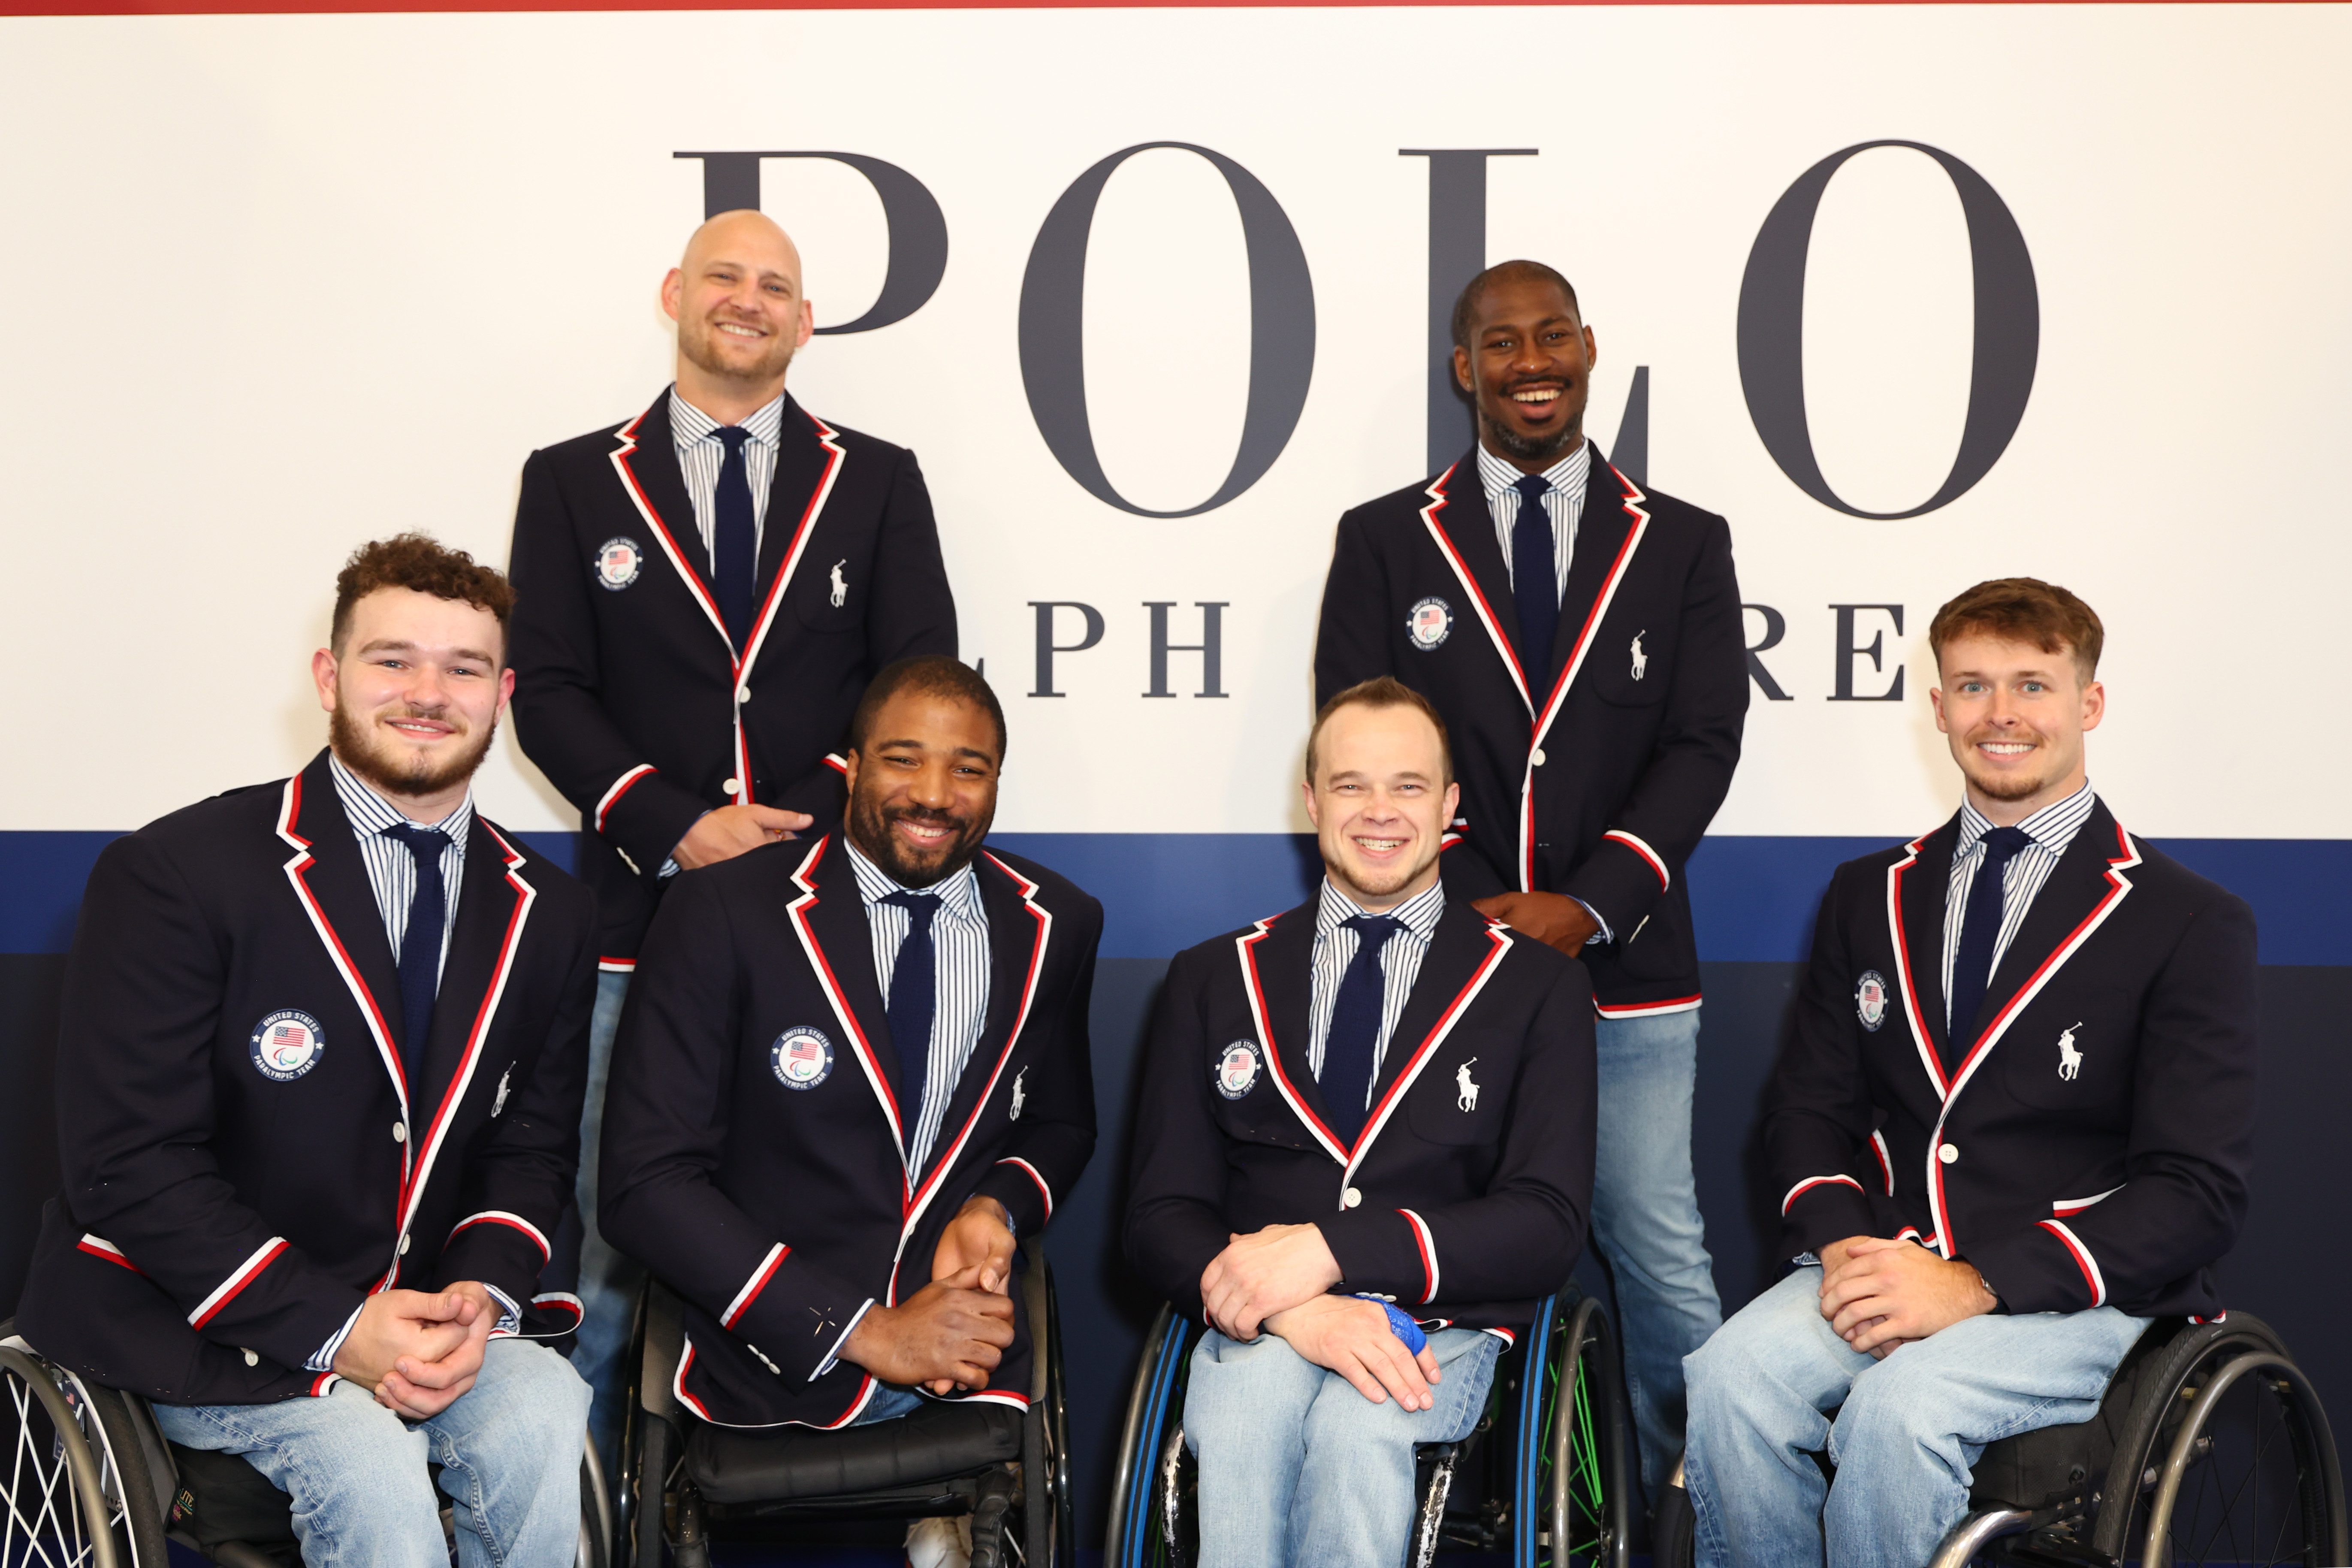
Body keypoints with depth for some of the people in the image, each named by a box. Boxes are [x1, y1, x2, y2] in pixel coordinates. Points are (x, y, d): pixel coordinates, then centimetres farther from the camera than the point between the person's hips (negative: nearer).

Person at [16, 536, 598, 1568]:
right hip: (189, 1322, -4)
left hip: (420, 1306, 5)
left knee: (545, 1418, -25)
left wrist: (485, 1290, -11)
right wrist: (331, 1327, -19)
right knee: (369, 1466, -31)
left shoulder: (550, 915, 8)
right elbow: (129, 1164, -12)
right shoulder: (175, 875, -9)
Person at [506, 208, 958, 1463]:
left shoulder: (877, 483, 13)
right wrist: (674, 826, -10)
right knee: (614, 1241, 0)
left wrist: (818, 819, -9)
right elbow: (549, 690, 3)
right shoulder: (573, 481, 11)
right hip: (643, 905, 0)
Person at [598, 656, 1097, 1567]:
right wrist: (860, 1330, -14)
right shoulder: (725, 913, -5)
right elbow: (645, 1184, -8)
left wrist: (999, 1206, -2)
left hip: (977, 1347, 3)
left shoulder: (1056, 929, 7)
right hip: (776, 1370, -3)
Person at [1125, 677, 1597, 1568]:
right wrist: (1289, 1311, -15)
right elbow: (1161, 1217, 8)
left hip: (1439, 1325, -1)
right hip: (1257, 1331, 1)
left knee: (1357, 1424, -35)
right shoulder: (1215, 980, 15)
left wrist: (1330, 1250, -15)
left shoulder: (1537, 988, 10)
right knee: (1243, 1422, -34)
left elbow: (1548, 1227, -1)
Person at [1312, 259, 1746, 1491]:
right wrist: (1466, 905, -10)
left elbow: (1702, 745, 1)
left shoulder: (1683, 546, 9)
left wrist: (1587, 906, -11)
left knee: (1662, 1262, -1)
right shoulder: (1384, 543, 8)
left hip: (1623, 968, 0)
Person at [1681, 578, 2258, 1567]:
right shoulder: (1869, 898, 17)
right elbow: (1807, 1106, 15)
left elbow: (2198, 1191, -6)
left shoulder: (2191, 925, 1)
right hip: (1885, 1264, 4)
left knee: (1898, 1408, -34)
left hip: (2083, 1297, -3)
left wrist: (1976, 1284, -18)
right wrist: (1846, 1242, -9)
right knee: (1734, 1377, -28)